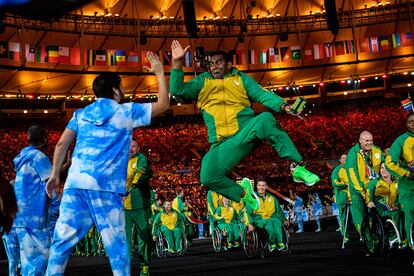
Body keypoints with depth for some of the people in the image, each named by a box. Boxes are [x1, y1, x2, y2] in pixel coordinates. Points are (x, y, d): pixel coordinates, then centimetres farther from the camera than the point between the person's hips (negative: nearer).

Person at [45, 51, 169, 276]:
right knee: (116, 244, 3)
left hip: (75, 182, 4)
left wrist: (55, 175, 15)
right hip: (105, 186, -4)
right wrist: (160, 73, 18)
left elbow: (62, 144, 9)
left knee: (63, 239, 5)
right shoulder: (126, 112, 5)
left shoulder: (81, 113, 16)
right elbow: (163, 104, 8)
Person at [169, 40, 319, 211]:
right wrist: (177, 63, -9)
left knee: (265, 119, -35)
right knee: (208, 178, -22)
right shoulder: (202, 82, 16)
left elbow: (262, 94, 1)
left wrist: (283, 105, -18)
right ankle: (243, 193, 8)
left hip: (247, 132, -1)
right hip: (222, 145, 2)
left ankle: (298, 167, -32)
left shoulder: (241, 78, 14)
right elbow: (177, 90, 3)